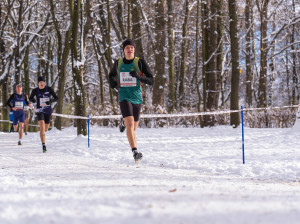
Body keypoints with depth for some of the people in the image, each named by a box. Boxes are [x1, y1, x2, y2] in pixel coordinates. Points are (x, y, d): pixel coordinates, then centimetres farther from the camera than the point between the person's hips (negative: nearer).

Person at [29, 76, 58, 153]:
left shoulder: (49, 89, -5)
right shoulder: (35, 91, -5)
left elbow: (56, 98, -1)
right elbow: (30, 98, 10)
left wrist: (50, 101, -22)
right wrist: (32, 100, -15)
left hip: (48, 111, 2)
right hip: (40, 111, -2)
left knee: (45, 129, 13)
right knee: (42, 128, -22)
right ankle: (44, 146, -23)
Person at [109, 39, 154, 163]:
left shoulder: (140, 63, -2)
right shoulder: (118, 63, 5)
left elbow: (151, 80, -4)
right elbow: (111, 75, 26)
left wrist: (138, 76, -22)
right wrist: (113, 83, 3)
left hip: (137, 97, 1)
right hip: (124, 98, -1)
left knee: (133, 128, 13)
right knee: (130, 125, -20)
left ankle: (124, 122, 49)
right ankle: (135, 152, -28)